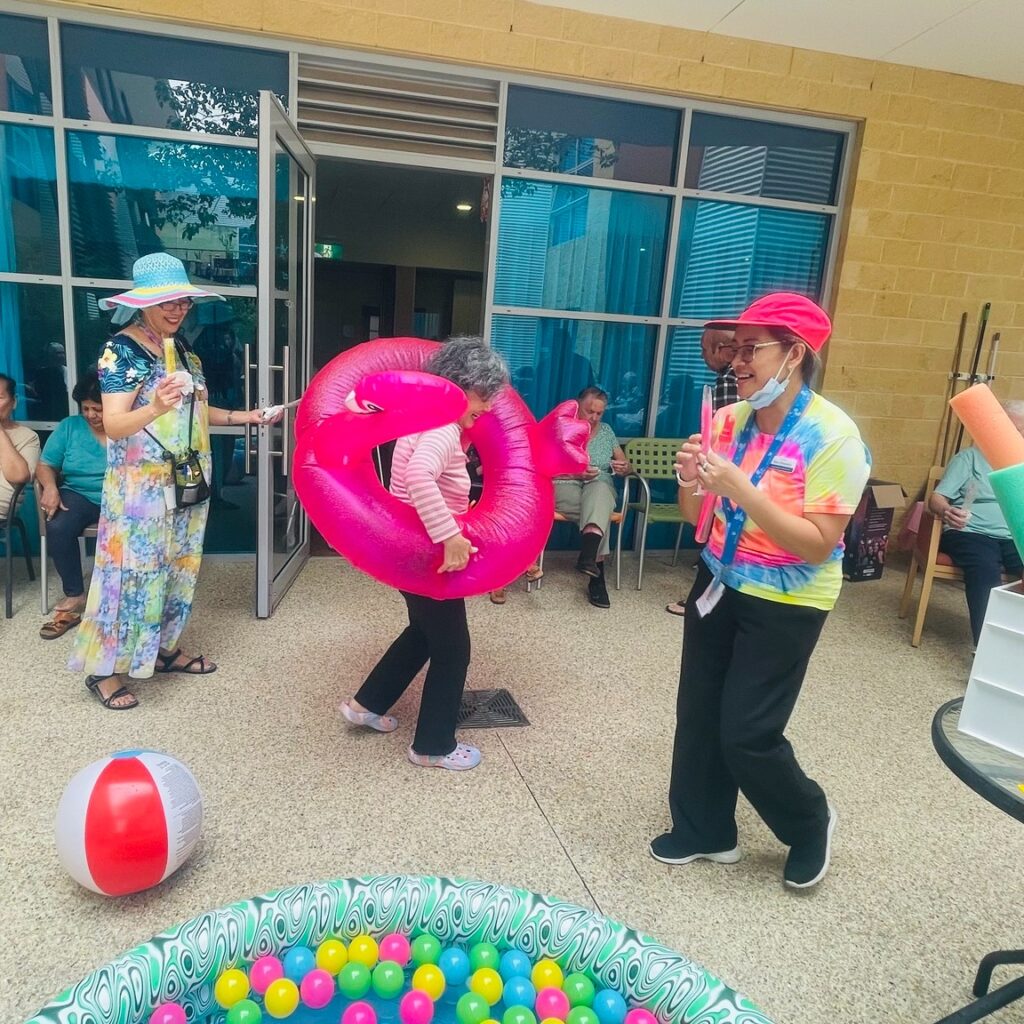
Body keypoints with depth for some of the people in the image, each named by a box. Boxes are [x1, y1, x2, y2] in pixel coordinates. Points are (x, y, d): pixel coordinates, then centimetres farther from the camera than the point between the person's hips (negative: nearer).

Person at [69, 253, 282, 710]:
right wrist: (155, 408, -41)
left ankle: (164, 648, 29)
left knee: (178, 567, 14)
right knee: (133, 570, -2)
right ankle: (104, 668, 12)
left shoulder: (183, 348, 8)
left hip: (185, 484, 8)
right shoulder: (121, 350, -14)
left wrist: (243, 416, 12)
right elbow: (113, 425, -23)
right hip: (140, 487, -7)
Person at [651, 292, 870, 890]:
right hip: (719, 586, 6)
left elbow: (817, 545, -23)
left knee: (747, 733, 0)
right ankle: (705, 831, 34)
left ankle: (811, 823, 31)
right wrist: (691, 483, -18)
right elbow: (697, 520, 4)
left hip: (785, 606, -6)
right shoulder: (729, 420, -3)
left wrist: (740, 488, -30)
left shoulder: (832, 436, -19)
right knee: (697, 715, 12)